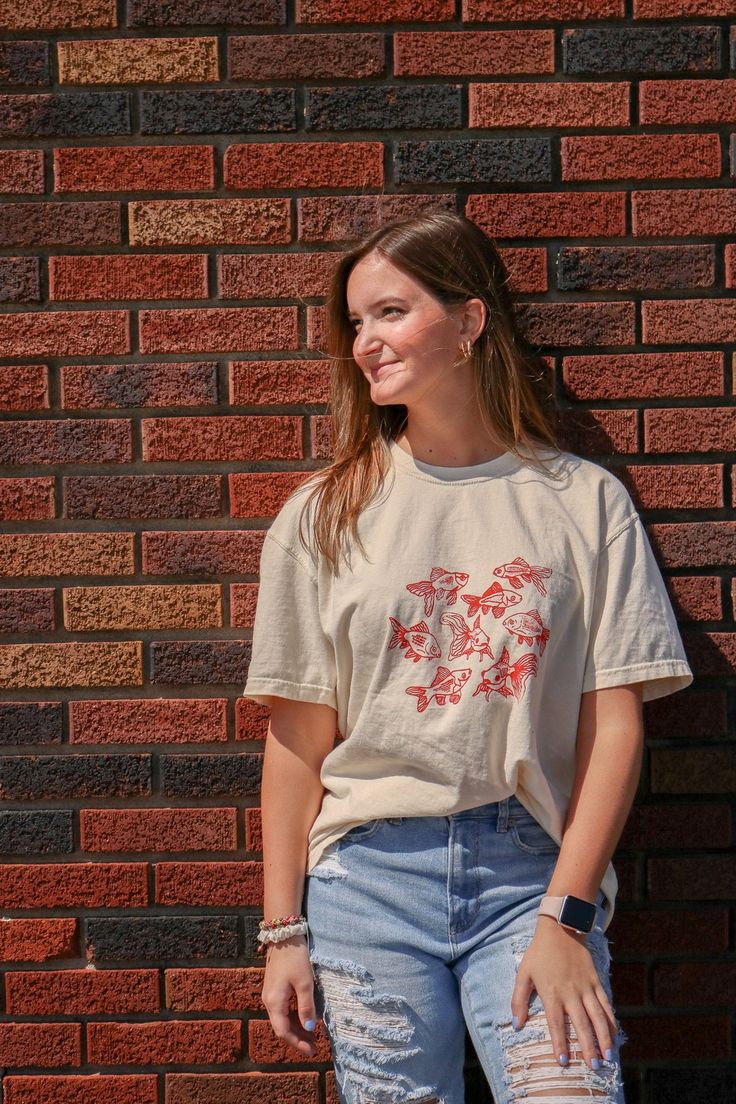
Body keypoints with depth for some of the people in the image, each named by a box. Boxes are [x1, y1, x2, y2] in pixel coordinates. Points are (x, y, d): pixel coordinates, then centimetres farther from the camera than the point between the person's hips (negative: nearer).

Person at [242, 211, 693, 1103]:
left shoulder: (585, 501, 2)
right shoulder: (322, 516, 5)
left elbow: (614, 725, -2)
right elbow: (297, 740, 4)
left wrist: (564, 917, -8)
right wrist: (283, 931, 2)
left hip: (532, 869, -1)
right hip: (370, 872, 1)